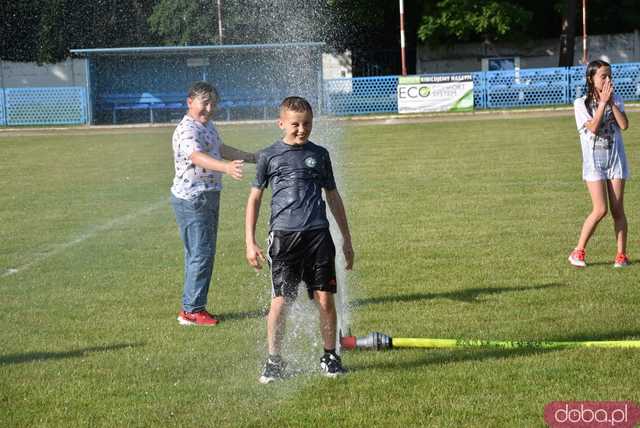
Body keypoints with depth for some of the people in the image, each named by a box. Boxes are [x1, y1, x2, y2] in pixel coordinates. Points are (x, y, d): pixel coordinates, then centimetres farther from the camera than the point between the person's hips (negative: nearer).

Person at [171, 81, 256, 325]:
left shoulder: (207, 126, 13)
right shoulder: (187, 130, -19)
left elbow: (220, 149, 31)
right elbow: (197, 156, -39)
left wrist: (252, 157, 40)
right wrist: (226, 167, -56)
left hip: (208, 196, 10)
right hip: (192, 198, -10)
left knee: (201, 253, 13)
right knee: (201, 253, -10)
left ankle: (192, 307, 20)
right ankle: (192, 310, -5)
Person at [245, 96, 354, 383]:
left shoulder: (319, 155, 12)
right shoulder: (269, 156, 6)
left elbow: (333, 197, 19)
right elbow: (254, 199, 9)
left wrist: (346, 238, 19)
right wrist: (250, 242, 4)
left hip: (318, 234, 2)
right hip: (283, 235, -2)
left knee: (325, 298, 0)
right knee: (280, 301, -3)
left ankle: (330, 357, 14)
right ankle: (274, 362, 9)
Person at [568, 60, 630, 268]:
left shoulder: (616, 99, 6)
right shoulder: (581, 103, -3)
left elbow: (624, 124, -8)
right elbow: (593, 127, -17)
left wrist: (611, 102, -12)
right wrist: (602, 102, -15)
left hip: (616, 159, 3)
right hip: (594, 161, -3)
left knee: (617, 209, 1)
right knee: (600, 210, -11)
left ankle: (621, 254, 7)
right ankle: (578, 251, 1)